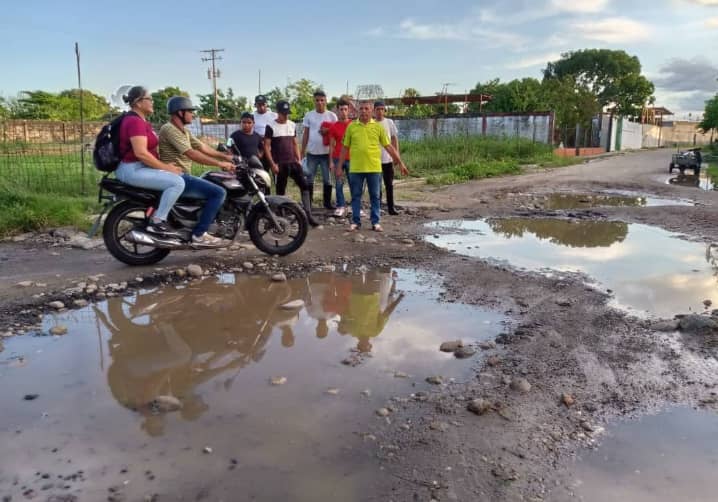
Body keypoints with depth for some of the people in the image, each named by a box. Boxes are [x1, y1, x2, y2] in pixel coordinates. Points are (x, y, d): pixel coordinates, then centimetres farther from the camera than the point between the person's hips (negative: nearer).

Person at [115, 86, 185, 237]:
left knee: (174, 177, 22)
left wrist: (165, 165, 6)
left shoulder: (140, 121, 17)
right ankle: (157, 222, -19)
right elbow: (141, 153, -26)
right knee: (177, 182, -23)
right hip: (133, 170, -11)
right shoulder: (135, 121, -16)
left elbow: (147, 150, 19)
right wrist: (165, 168, -19)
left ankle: (156, 214, 16)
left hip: (137, 168, 11)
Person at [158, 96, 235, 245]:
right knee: (219, 192, -18)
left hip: (182, 176, 11)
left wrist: (226, 157, 7)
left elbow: (202, 147, 16)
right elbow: (192, 154, -23)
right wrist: (220, 163, -23)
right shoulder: (169, 129, -15)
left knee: (216, 189, 22)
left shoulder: (184, 131, 17)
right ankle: (199, 234, -17)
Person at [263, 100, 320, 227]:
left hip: (293, 162, 5)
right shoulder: (271, 126, -5)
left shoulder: (292, 125, 11)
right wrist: (272, 164, -13)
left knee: (304, 186, -5)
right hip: (280, 164, -5)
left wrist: (299, 159, 8)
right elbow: (266, 146, -7)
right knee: (281, 191, 2)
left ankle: (308, 215, -3)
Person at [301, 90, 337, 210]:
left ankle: (327, 202, 16)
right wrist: (302, 152, 5)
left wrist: (328, 131, -17)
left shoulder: (331, 116, 1)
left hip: (326, 153, -1)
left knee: (327, 179, 5)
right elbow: (305, 134, 8)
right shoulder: (309, 115, 5)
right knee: (309, 179, 6)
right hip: (312, 153, 1)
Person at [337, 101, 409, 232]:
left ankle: (375, 222, 15)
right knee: (356, 196, 6)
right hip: (355, 168, 0)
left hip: (374, 168, 0)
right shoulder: (351, 126, 5)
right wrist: (339, 166, 7)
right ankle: (355, 222, 16)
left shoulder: (378, 127, 4)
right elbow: (345, 148, 9)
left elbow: (389, 147, 6)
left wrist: (400, 163, 4)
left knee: (375, 196, 6)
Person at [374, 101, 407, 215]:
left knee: (389, 184, 5)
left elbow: (395, 139, 6)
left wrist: (397, 154, -1)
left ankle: (391, 207, 11)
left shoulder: (389, 122, 2)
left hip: (388, 158, 1)